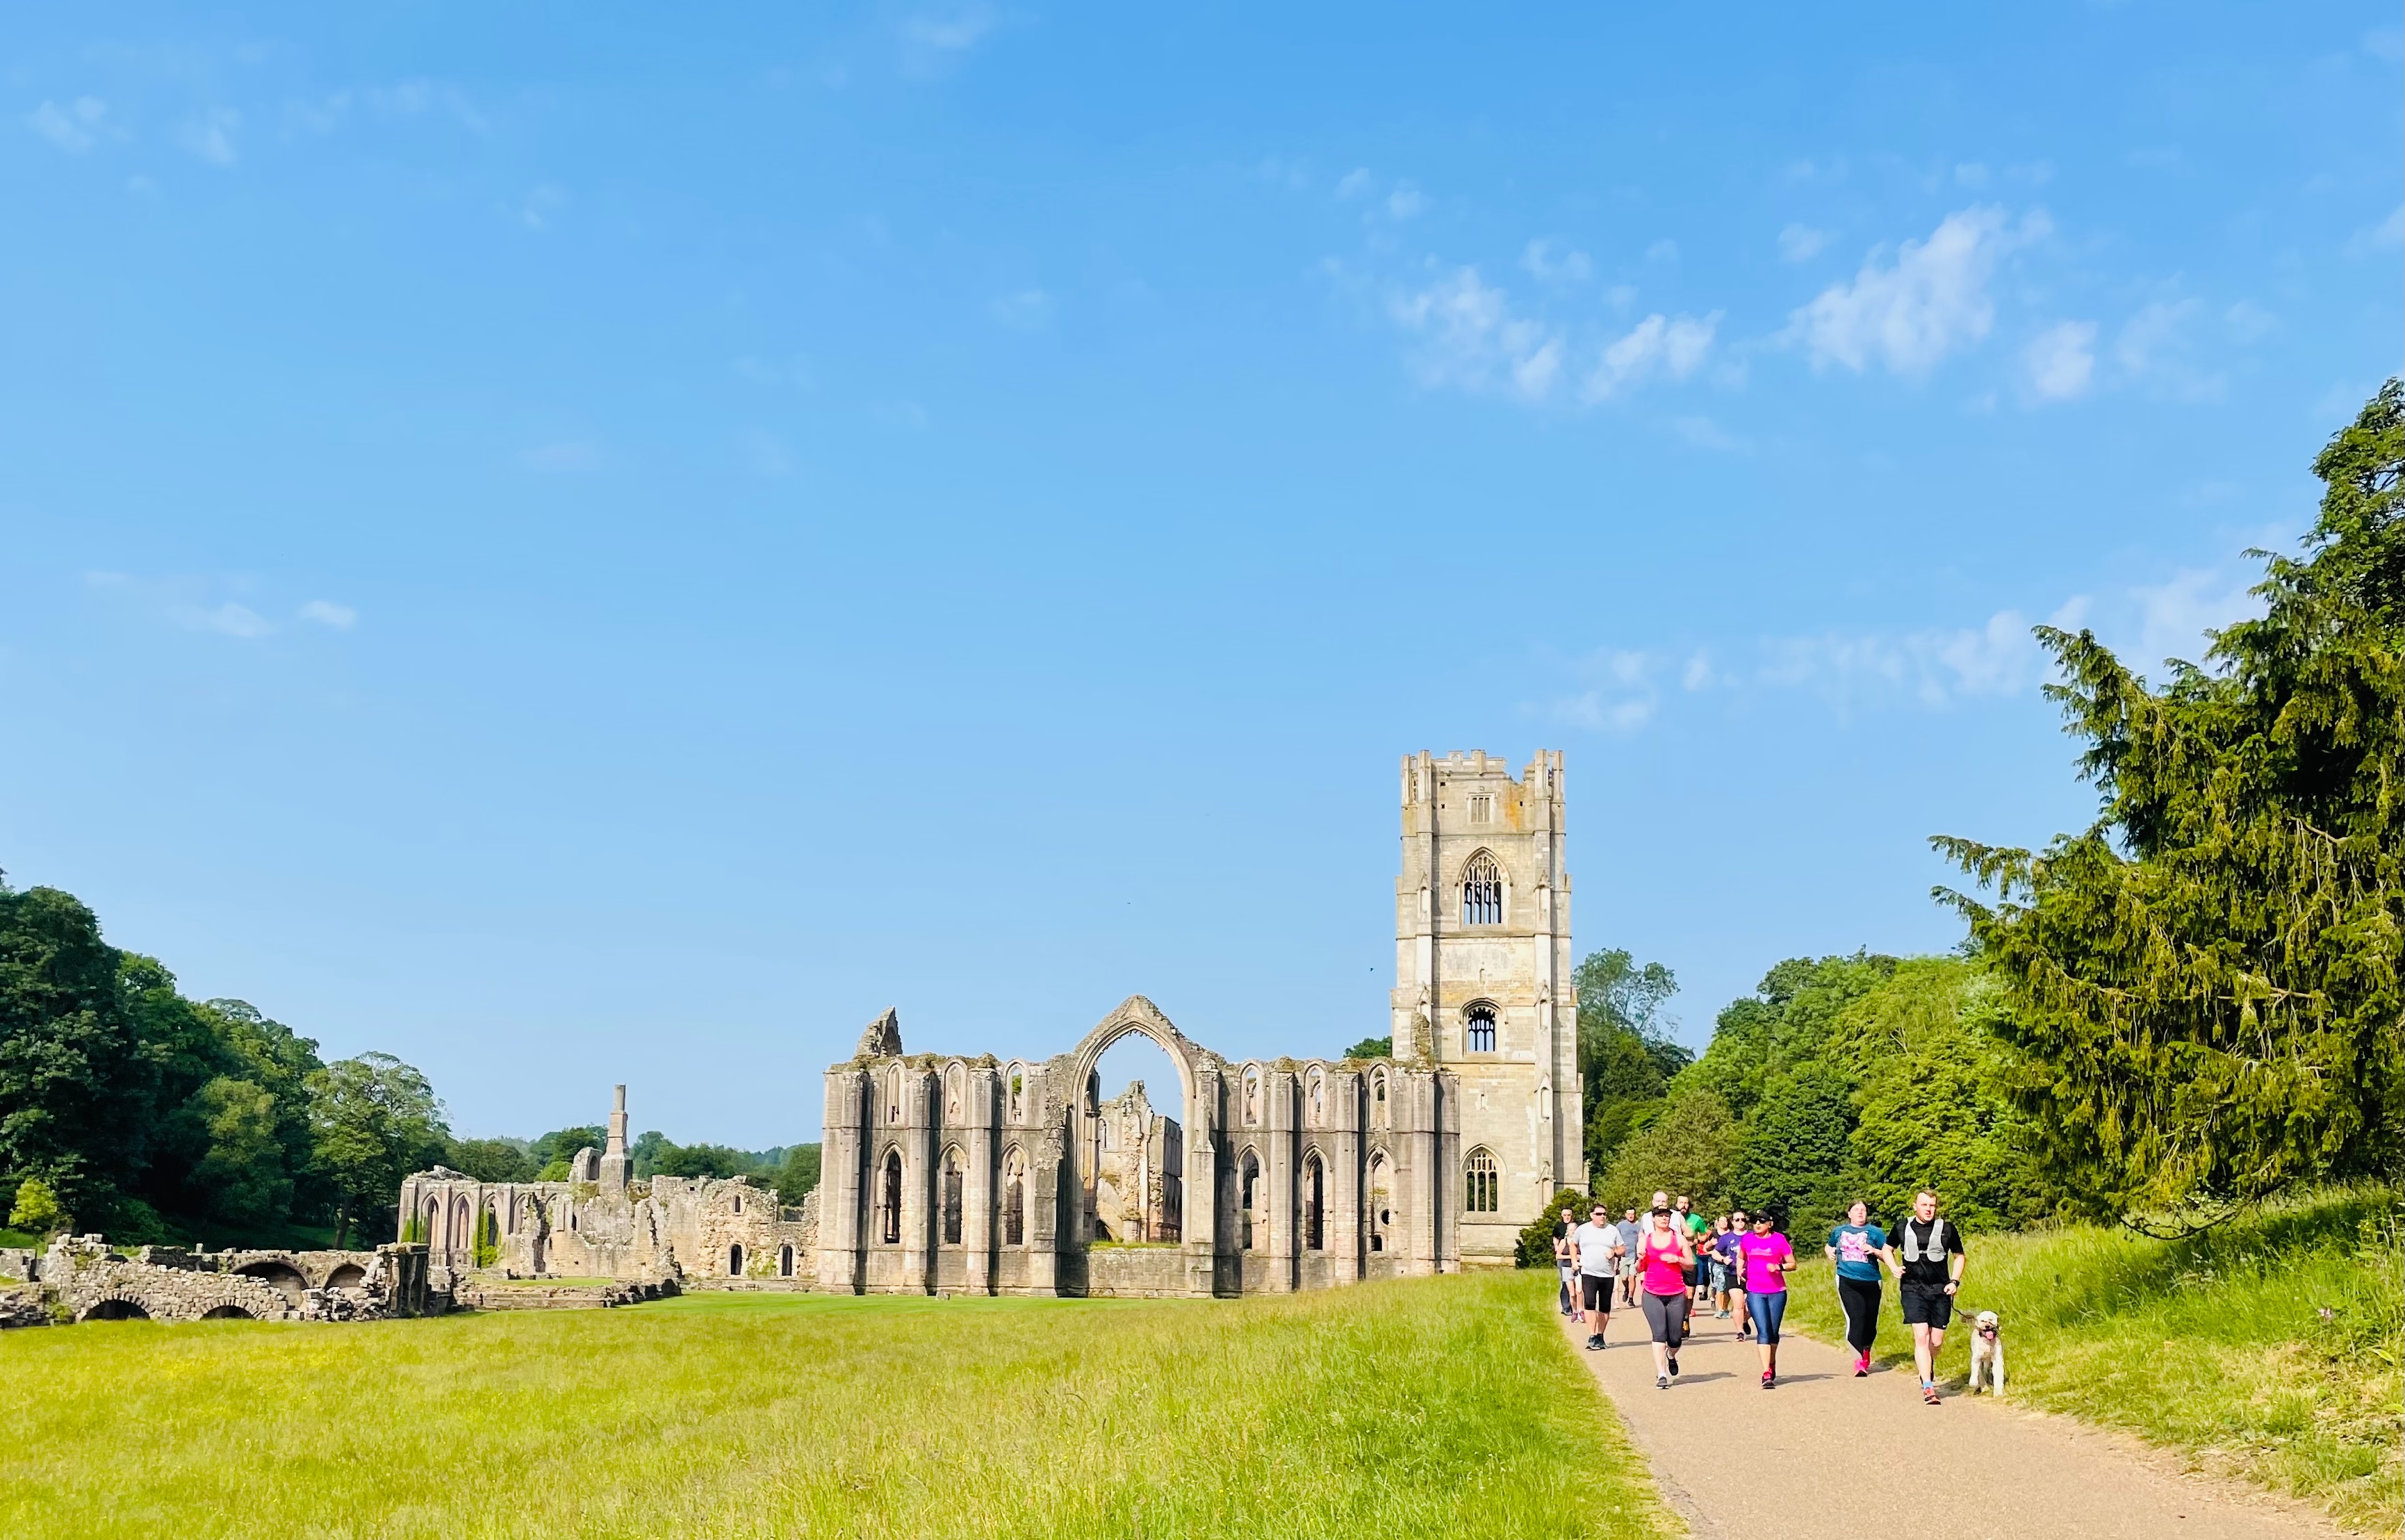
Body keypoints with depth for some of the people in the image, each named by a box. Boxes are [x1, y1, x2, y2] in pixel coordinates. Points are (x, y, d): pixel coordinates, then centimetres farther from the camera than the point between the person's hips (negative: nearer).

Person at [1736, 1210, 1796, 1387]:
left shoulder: (1779, 1239, -2)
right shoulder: (1746, 1239, 6)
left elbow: (1792, 1264, 1)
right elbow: (1741, 1257, 26)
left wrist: (1779, 1267, -16)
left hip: (1777, 1292, 0)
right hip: (1755, 1292, 0)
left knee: (1773, 1331, 9)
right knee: (1763, 1331, -11)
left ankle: (1772, 1365, 32)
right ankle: (1766, 1373, -16)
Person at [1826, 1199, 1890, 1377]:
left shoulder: (1875, 1232, 4)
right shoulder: (1839, 1232, 13)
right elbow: (1830, 1247, 31)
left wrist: (1874, 1251, -16)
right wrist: (1830, 1252, 9)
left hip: (1871, 1282, 0)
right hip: (1847, 1281, 0)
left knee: (1870, 1321, 9)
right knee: (1855, 1317, -16)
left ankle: (1866, 1351, 38)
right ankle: (1858, 1361, -15)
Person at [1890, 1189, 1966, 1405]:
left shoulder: (1946, 1229, 1)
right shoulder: (1903, 1228, 4)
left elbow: (1959, 1256, 13)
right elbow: (1888, 1249, 20)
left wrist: (1955, 1281, 1)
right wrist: (1895, 1268, 1)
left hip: (1940, 1291, 1)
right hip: (1913, 1290, -1)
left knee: (1936, 1342, 6)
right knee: (1921, 1337, -14)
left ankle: (1927, 1372, 36)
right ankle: (1928, 1387, -14)